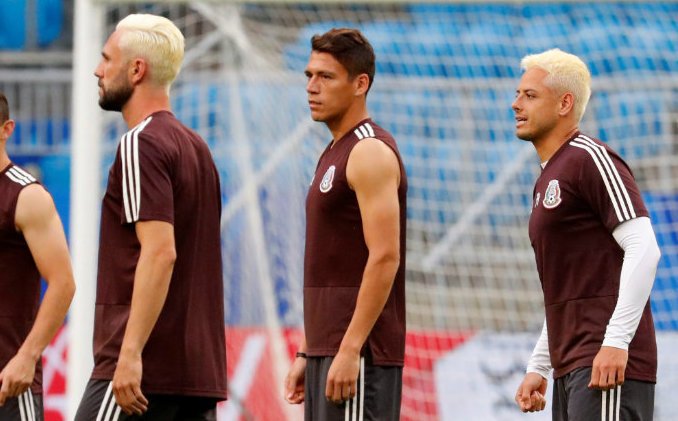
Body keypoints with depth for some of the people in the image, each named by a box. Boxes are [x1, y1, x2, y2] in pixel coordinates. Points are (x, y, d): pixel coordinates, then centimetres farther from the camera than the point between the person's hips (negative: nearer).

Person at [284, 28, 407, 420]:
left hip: (360, 351, -10)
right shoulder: (334, 154, 19)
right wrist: (306, 353, 19)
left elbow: (385, 258, -19)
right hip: (328, 347, 10)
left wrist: (349, 349, -23)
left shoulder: (370, 153, -11)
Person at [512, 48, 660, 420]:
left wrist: (616, 341, -23)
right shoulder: (547, 179, 22)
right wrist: (538, 367, 23)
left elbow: (644, 249, -17)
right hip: (571, 368, 10)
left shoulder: (592, 160, -7)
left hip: (608, 365, -10)